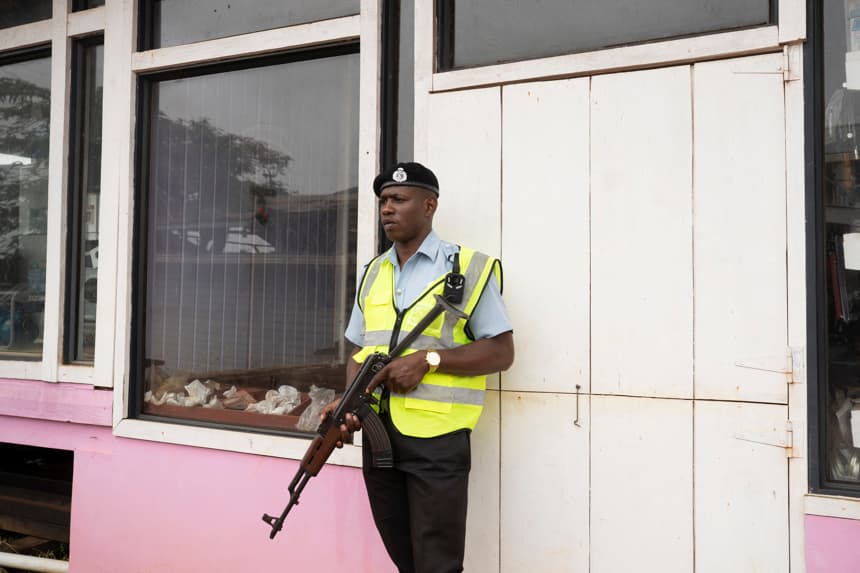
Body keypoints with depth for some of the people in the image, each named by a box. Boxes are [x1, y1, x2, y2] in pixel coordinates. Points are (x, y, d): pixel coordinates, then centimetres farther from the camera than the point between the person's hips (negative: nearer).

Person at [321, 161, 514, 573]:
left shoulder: (467, 267, -3)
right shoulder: (373, 273, 14)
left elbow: (501, 352, -7)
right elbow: (360, 351, 16)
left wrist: (429, 358, -18)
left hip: (436, 437, -6)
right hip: (377, 434, 6)